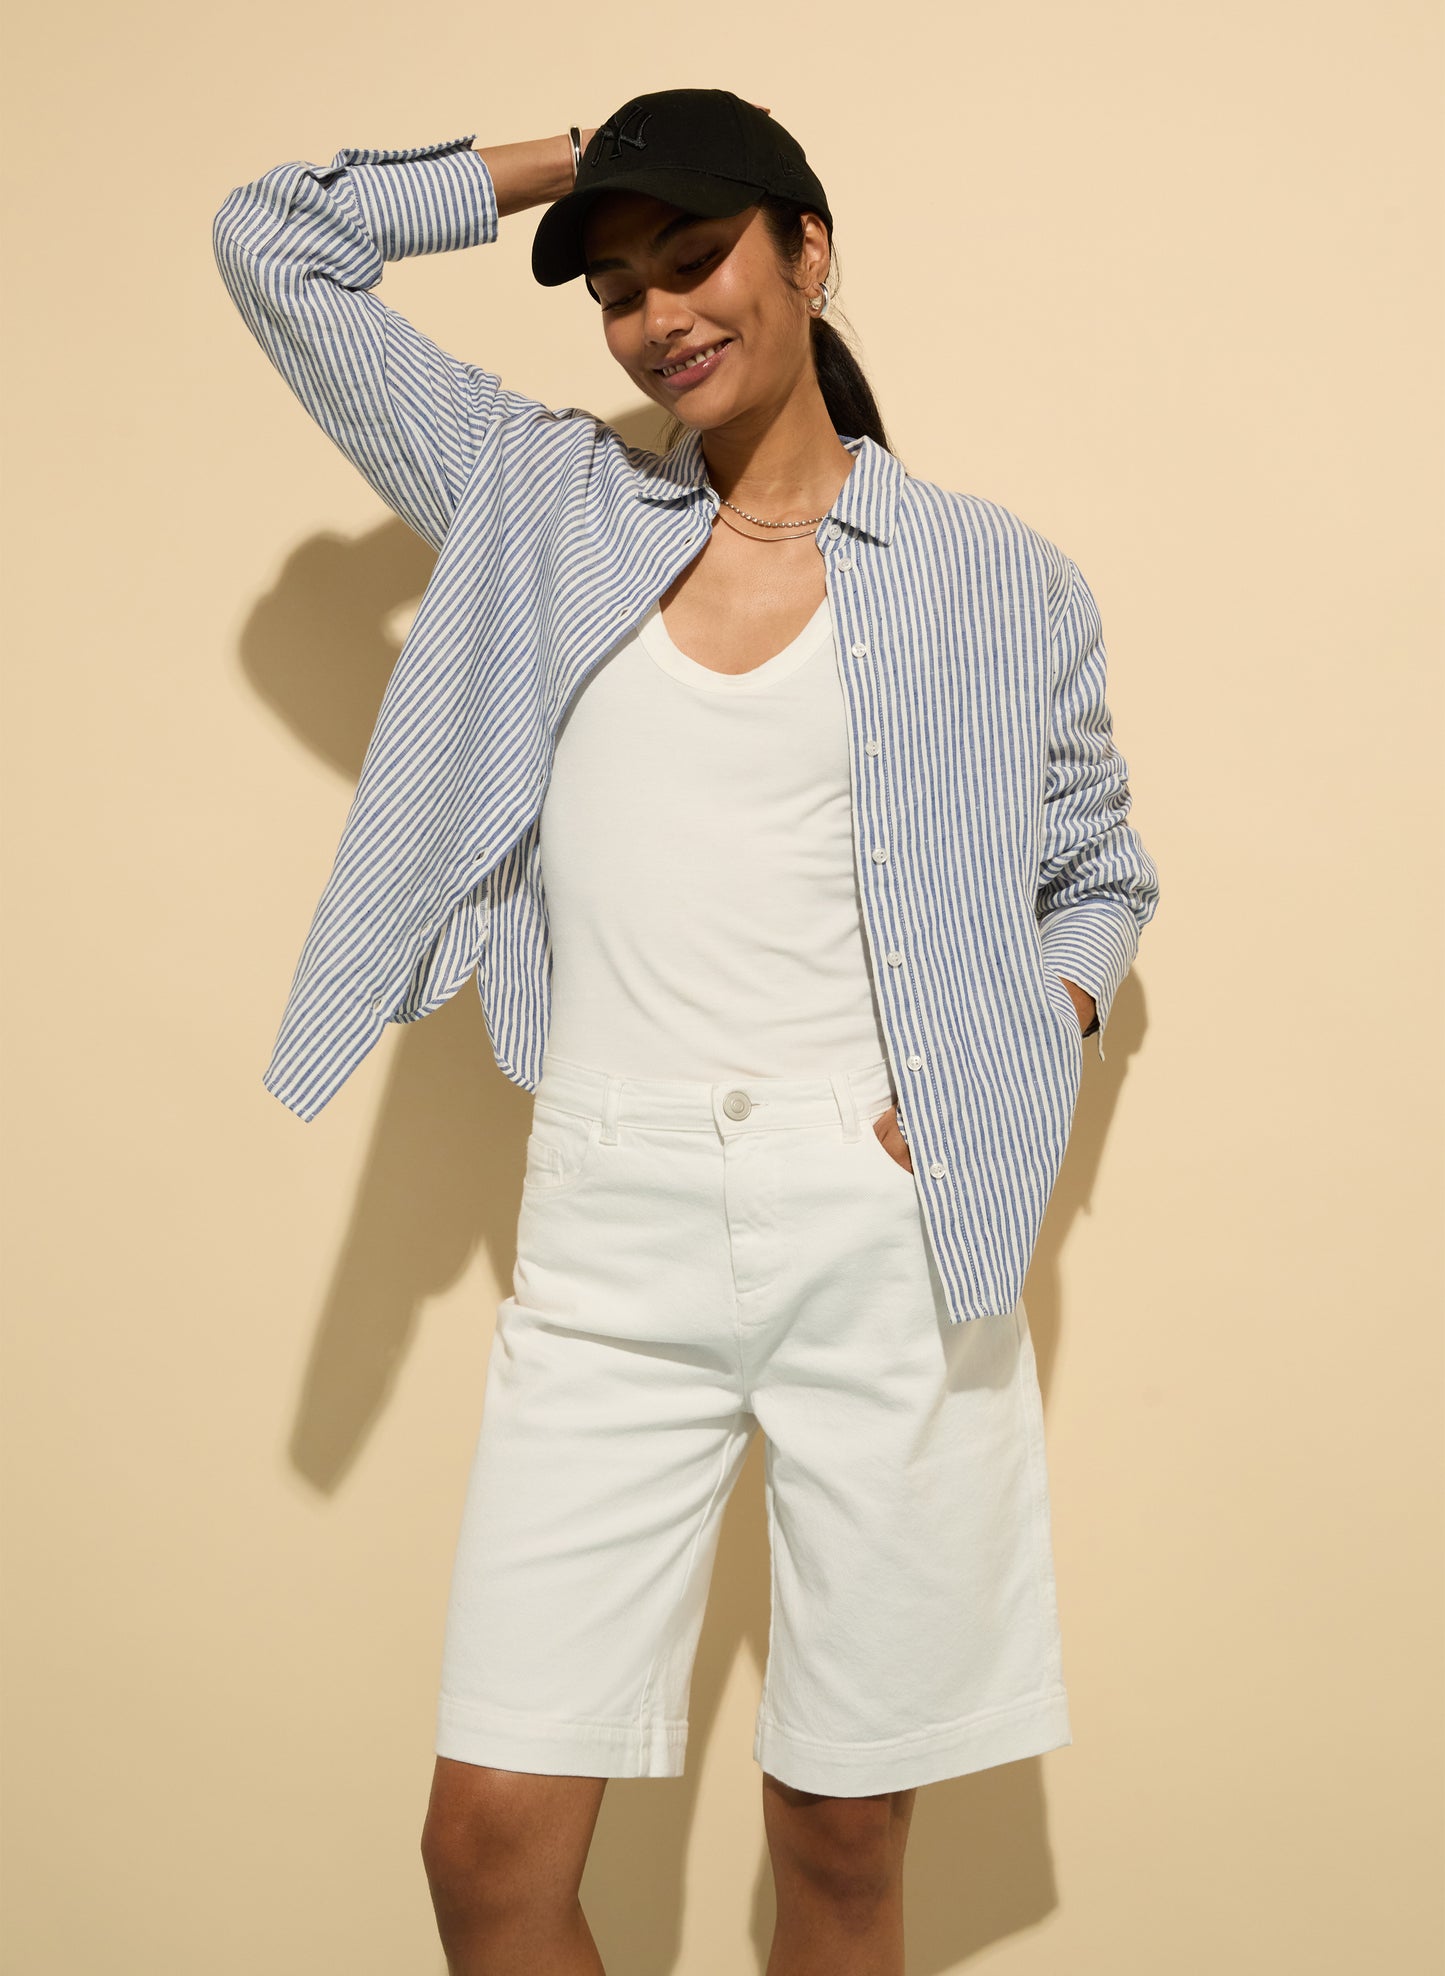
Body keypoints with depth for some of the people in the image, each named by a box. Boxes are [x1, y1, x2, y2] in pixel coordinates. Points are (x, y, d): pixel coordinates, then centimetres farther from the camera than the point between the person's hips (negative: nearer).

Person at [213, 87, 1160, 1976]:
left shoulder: (998, 581, 7)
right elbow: (276, 242, 17)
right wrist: (561, 165, 16)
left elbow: (1099, 874, 16)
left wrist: (1016, 1063, -2)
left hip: (888, 1235, -1)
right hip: (612, 1238, 1)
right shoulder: (543, 508, 12)